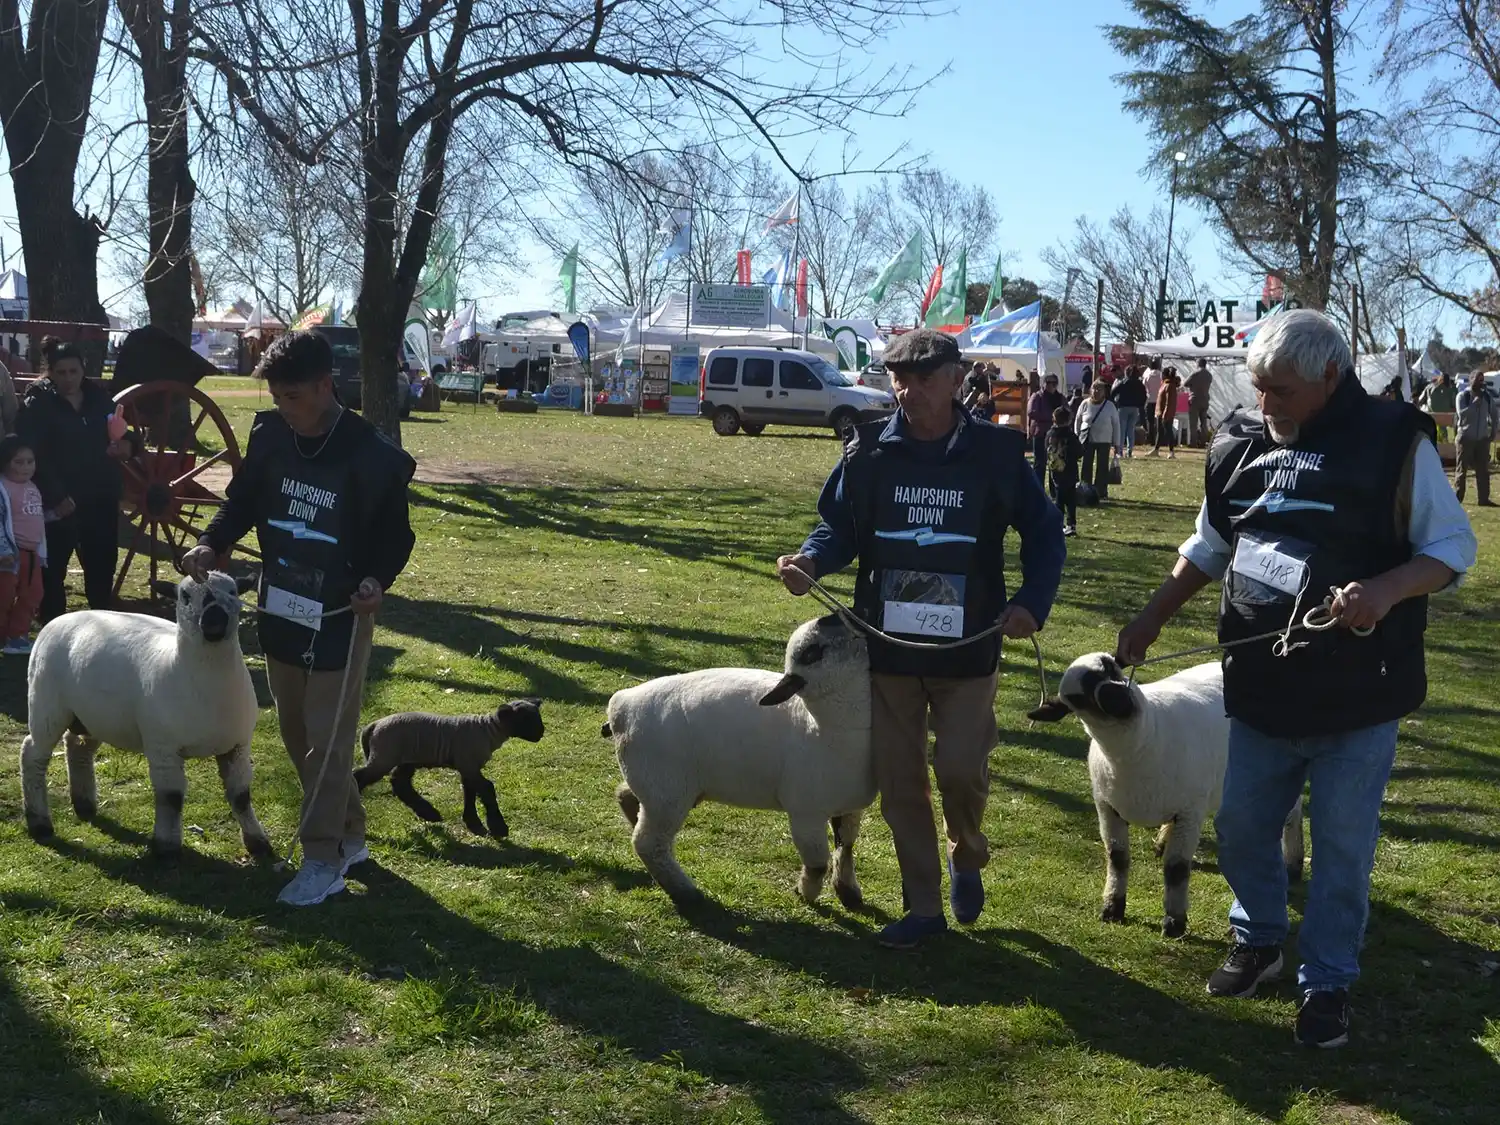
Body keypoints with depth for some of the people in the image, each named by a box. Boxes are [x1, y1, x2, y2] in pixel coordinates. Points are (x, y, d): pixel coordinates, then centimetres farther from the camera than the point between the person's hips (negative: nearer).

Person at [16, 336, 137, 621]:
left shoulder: (98, 397, 8)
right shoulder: (37, 403, -7)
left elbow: (122, 431, 19)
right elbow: (32, 455, -15)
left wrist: (127, 443, -7)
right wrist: (56, 495, -24)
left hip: (101, 496, 5)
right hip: (60, 500, -5)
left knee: (102, 560, 11)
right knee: (53, 565, 0)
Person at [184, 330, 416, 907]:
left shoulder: (372, 455, -16)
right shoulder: (269, 437, -2)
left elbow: (396, 535, -7)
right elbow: (241, 503, 9)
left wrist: (377, 580, -24)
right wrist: (212, 544, -10)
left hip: (339, 616, -6)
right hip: (280, 608, 6)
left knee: (328, 739, -2)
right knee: (297, 733, 15)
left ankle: (324, 859, 6)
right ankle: (349, 835, 29)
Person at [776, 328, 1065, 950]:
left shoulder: (996, 453, -5)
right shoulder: (868, 451, -2)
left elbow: (1044, 533, 4)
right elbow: (840, 527, 4)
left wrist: (1032, 602, -10)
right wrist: (809, 560, -18)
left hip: (967, 646, -2)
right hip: (887, 643, 2)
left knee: (961, 769, -6)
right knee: (898, 779, 7)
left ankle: (967, 859, 29)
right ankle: (924, 905, 22)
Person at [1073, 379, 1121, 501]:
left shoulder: (1109, 406, -3)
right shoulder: (1085, 404, 0)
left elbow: (1116, 424, 1)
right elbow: (1077, 421, 9)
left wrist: (1116, 443, 0)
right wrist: (1077, 438, 7)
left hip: (1104, 441, -1)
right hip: (1087, 440, 1)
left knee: (1102, 467, 2)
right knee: (1086, 466, 2)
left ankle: (1102, 493, 8)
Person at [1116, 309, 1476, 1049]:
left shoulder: (1395, 441, -11)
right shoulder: (1239, 443, 2)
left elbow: (1452, 548, -8)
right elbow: (1208, 548, 17)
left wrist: (1387, 589, -25)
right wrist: (1153, 616, 13)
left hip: (1357, 691, -4)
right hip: (1260, 687, 5)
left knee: (1342, 845, 5)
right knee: (1241, 824, 15)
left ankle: (1327, 982, 22)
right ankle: (1257, 941, 39)